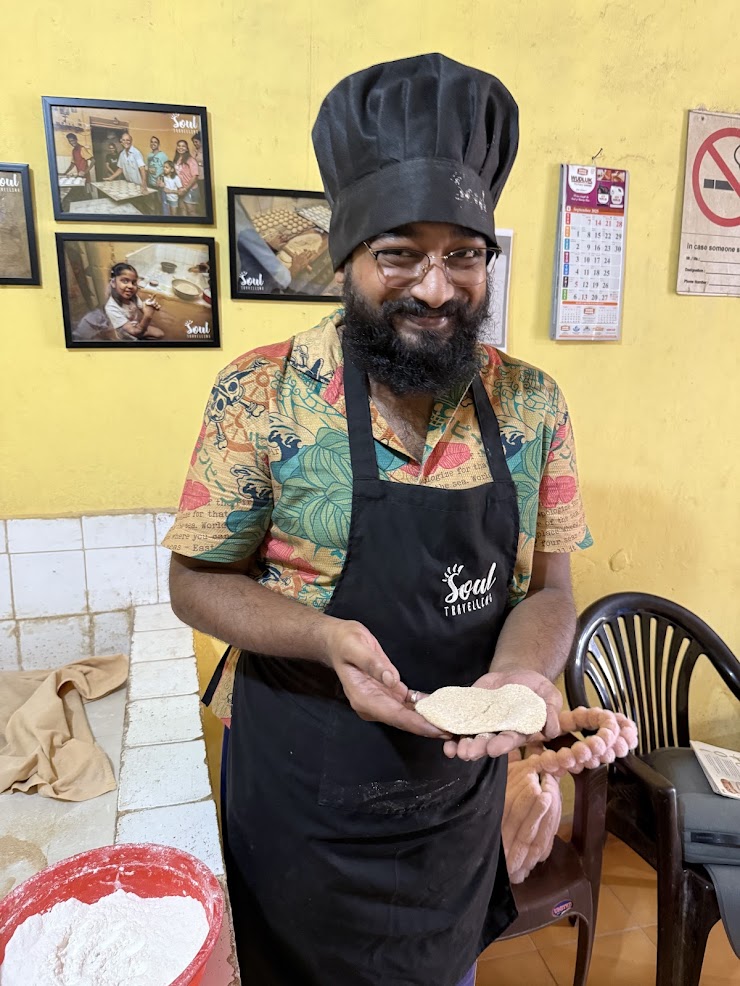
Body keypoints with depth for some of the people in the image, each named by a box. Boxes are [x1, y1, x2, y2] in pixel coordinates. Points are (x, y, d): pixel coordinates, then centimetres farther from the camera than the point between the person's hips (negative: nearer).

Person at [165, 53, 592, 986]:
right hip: (300, 811, -2)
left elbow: (547, 587, -3)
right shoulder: (260, 397, -18)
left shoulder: (533, 407, -9)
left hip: (461, 798, 3)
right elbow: (196, 582, -10)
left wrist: (520, 672, -24)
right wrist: (327, 637, -28)